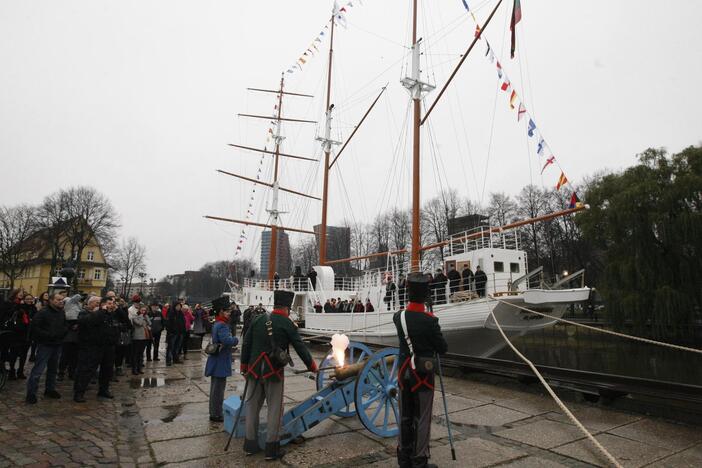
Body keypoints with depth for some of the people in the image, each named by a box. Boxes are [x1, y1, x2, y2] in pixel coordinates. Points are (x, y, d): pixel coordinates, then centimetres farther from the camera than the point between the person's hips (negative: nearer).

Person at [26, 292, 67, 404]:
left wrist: (63, 332, -1)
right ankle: (31, 393, 4)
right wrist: (48, 335, -21)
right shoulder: (43, 312, -12)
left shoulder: (62, 313, 8)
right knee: (38, 370, -6)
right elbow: (35, 328, -17)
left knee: (53, 369, 15)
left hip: (57, 345, 6)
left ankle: (50, 389, 27)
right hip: (45, 345, -6)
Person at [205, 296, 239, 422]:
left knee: (216, 388, 19)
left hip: (217, 362, 10)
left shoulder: (217, 324, 10)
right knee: (218, 389, 1)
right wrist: (236, 340, -18)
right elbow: (227, 340, -37)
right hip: (220, 363, -10)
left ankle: (214, 412, 31)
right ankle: (216, 415, 11)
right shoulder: (222, 326, -22)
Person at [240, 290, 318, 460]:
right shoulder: (287, 324, -8)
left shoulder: (258, 319, 4)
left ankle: (250, 445, 25)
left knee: (252, 406, 15)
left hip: (255, 370, 4)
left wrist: (244, 366, 16)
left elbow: (246, 344, 6)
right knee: (274, 409, 6)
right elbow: (300, 347, -4)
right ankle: (272, 448, 12)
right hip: (274, 372, -4)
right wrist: (312, 366, 9)